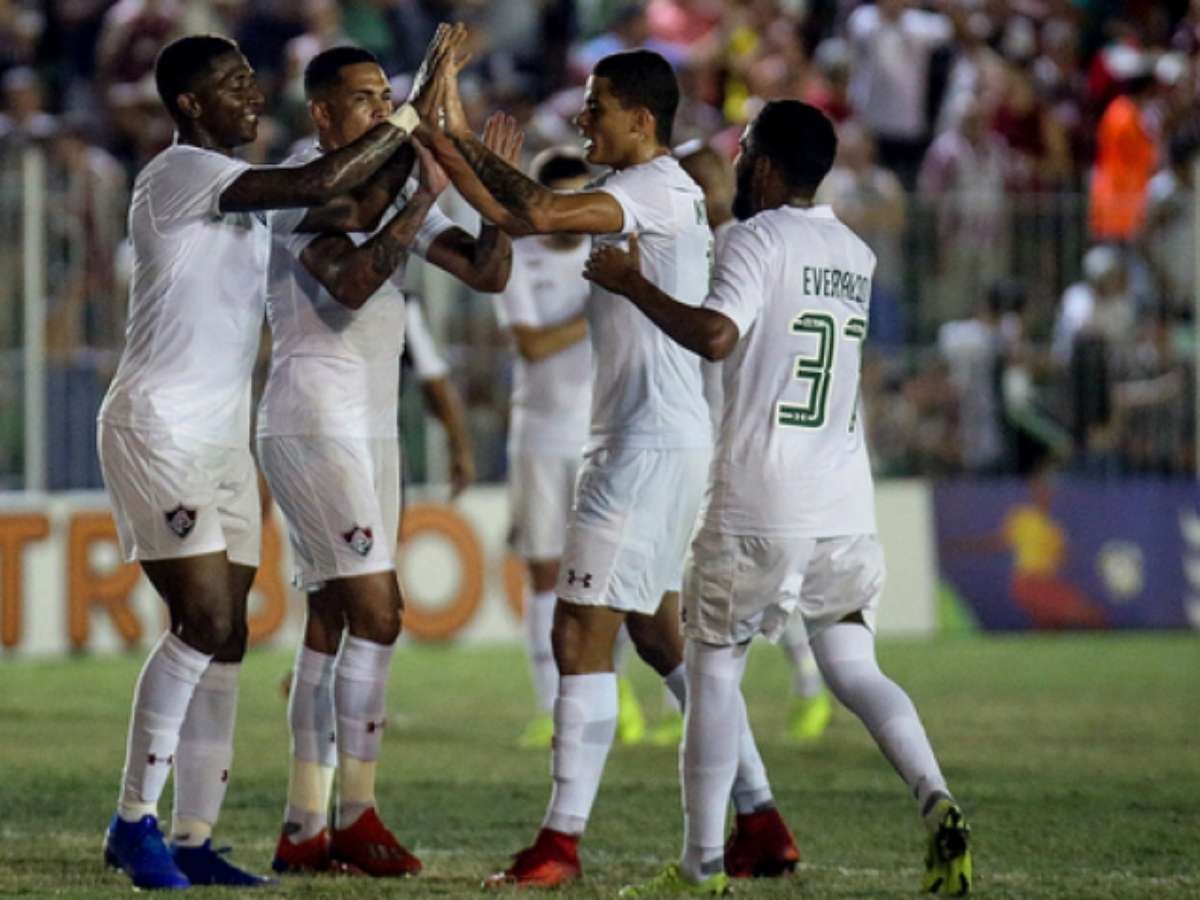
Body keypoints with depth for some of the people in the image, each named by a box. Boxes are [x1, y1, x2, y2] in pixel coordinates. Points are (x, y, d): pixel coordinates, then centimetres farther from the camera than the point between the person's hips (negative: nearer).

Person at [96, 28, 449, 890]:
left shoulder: (238, 185, 14)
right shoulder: (179, 173, -13)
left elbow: (360, 206, 12)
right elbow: (316, 185, -25)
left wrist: (419, 133, 0)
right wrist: (408, 118, -16)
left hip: (224, 434, 9)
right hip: (159, 425, -9)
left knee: (226, 639, 4)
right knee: (205, 620, -16)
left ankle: (194, 842, 5)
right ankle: (136, 819, -7)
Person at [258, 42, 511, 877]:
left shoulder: (396, 189, 13)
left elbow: (487, 273, 9)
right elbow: (350, 283, -27)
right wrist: (423, 197, -27)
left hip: (371, 429, 9)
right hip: (311, 424, -9)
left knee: (333, 620, 7)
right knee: (376, 610, -14)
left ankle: (304, 830, 8)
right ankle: (356, 815, -10)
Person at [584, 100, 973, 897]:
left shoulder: (760, 238, -6)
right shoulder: (856, 255, 15)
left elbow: (716, 336, -22)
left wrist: (633, 286, -9)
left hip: (760, 504, -6)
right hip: (847, 504, 6)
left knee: (714, 666, 5)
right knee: (854, 669, 8)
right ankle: (937, 804, -16)